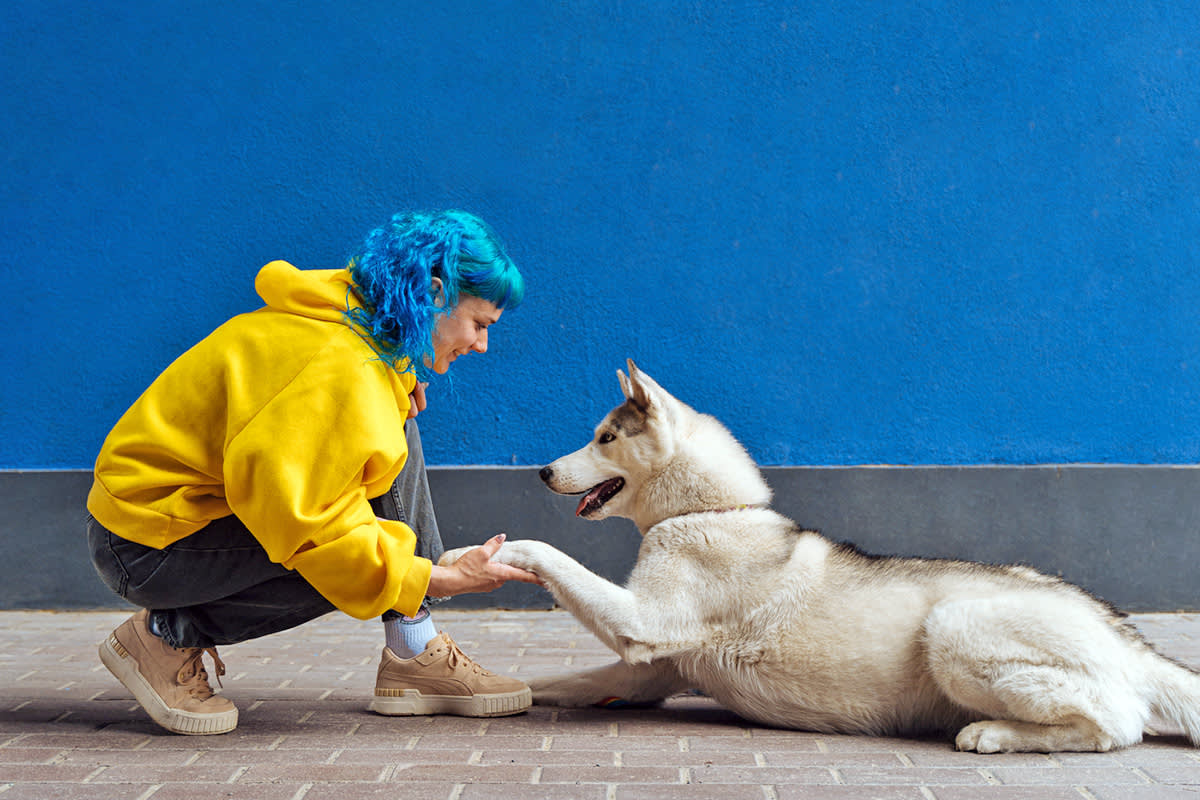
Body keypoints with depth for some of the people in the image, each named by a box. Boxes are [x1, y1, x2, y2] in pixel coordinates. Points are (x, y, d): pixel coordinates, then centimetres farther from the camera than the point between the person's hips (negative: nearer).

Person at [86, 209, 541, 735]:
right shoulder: (341, 372, -28)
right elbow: (311, 529, -30)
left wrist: (401, 386, 5)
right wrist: (447, 580, -23)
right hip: (145, 546, -9)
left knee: (395, 438, 0)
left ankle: (412, 654, 1)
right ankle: (170, 635, -7)